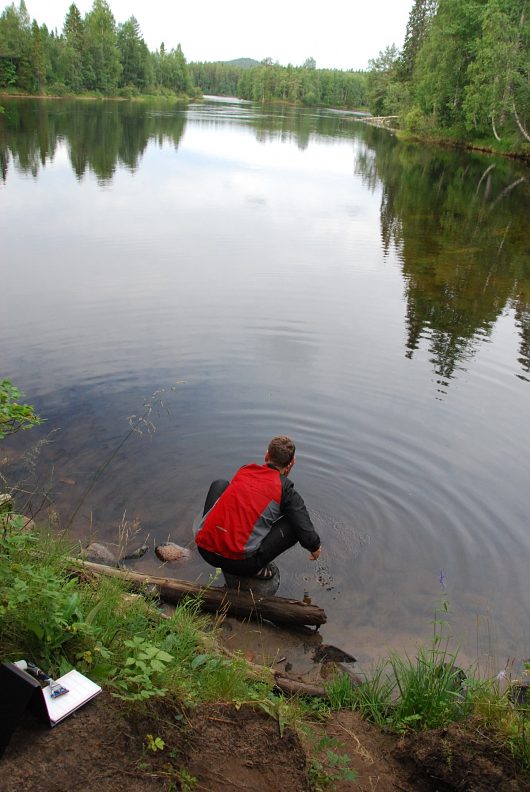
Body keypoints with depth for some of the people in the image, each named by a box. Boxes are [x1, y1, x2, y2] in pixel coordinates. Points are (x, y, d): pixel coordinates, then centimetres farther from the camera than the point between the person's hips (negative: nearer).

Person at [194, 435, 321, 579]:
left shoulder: (244, 470, 14)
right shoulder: (285, 488, 0)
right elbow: (307, 536, -3)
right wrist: (315, 548, 22)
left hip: (204, 550, 5)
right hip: (239, 562, -5)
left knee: (220, 484, 25)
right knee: (294, 523, 6)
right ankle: (255, 569, 4)